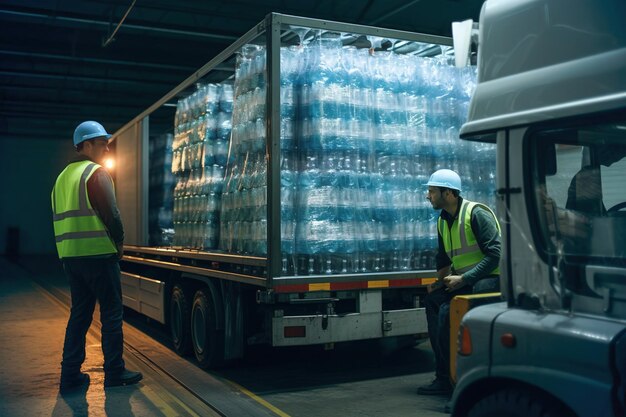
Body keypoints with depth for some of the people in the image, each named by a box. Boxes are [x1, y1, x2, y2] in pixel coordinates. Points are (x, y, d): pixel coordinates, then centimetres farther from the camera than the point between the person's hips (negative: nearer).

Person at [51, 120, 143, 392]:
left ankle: (70, 375, 13)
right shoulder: (97, 173, -9)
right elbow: (111, 213, -16)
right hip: (98, 254, -8)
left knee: (79, 314, 13)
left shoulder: (63, 177, 18)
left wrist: (69, 249, 19)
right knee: (111, 313, 2)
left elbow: (59, 217, 18)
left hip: (70, 255, 8)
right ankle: (114, 372, 8)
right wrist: (119, 242, -2)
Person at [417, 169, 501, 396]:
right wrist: (441, 282, 5)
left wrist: (462, 279, -23)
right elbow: (444, 258, 22)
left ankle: (448, 378, -12)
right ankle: (444, 377, -3)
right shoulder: (443, 221, 12)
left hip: (490, 279, -9)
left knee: (448, 309, -25)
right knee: (432, 300, -7)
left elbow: (494, 254, -21)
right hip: (465, 280, 9)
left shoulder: (477, 213, -14)